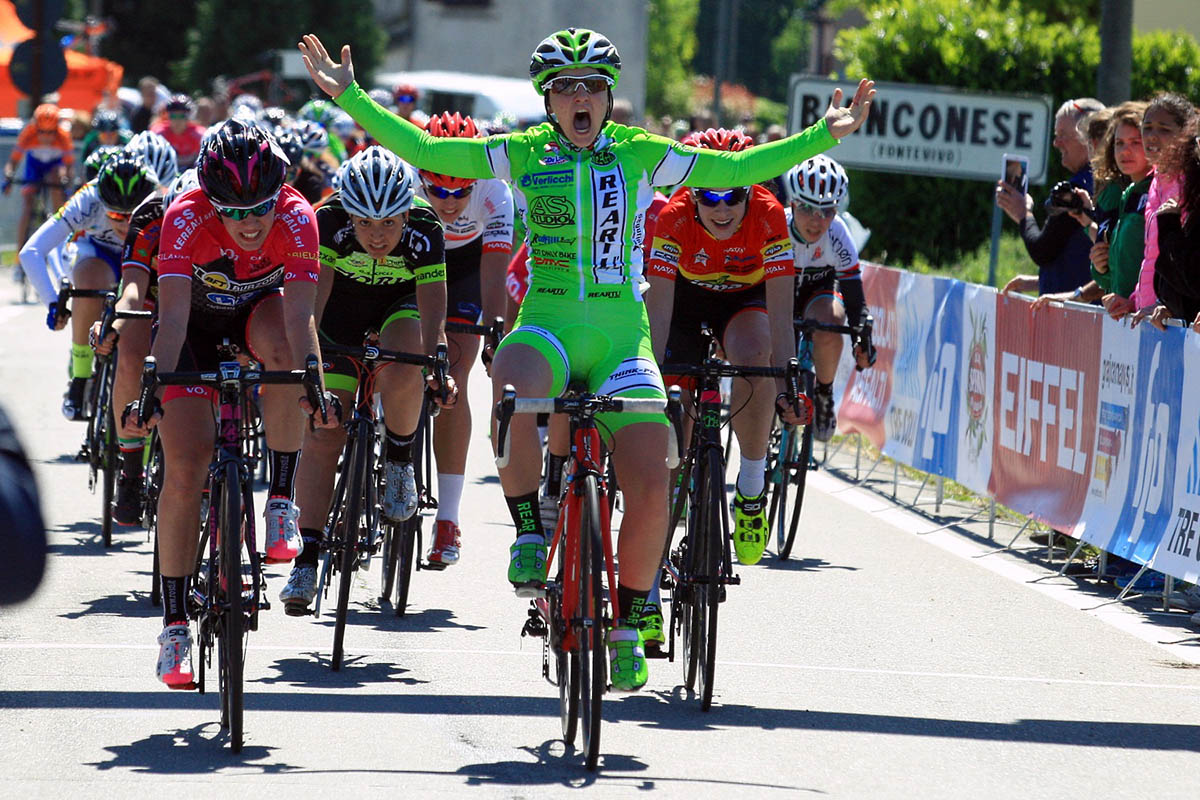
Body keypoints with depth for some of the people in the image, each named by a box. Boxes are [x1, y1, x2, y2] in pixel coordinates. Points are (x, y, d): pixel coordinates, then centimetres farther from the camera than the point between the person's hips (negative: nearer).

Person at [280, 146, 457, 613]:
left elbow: (433, 316, -34)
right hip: (342, 310, 1)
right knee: (322, 435, -10)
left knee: (401, 378, -34)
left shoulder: (423, 233, -31)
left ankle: (399, 461, -4)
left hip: (400, 305, -1)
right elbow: (313, 296, -34)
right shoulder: (330, 222, -30)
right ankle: (306, 560, -7)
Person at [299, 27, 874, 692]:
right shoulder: (524, 154, 5)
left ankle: (627, 626, 9)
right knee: (511, 395, -38)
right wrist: (351, 97, -2)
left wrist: (823, 135, 3)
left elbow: (739, 170, 10)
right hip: (546, 326, -1)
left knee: (650, 488, -13)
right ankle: (529, 531, -15)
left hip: (621, 336, 1)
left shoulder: (639, 154, 5)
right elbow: (421, 150, 5)